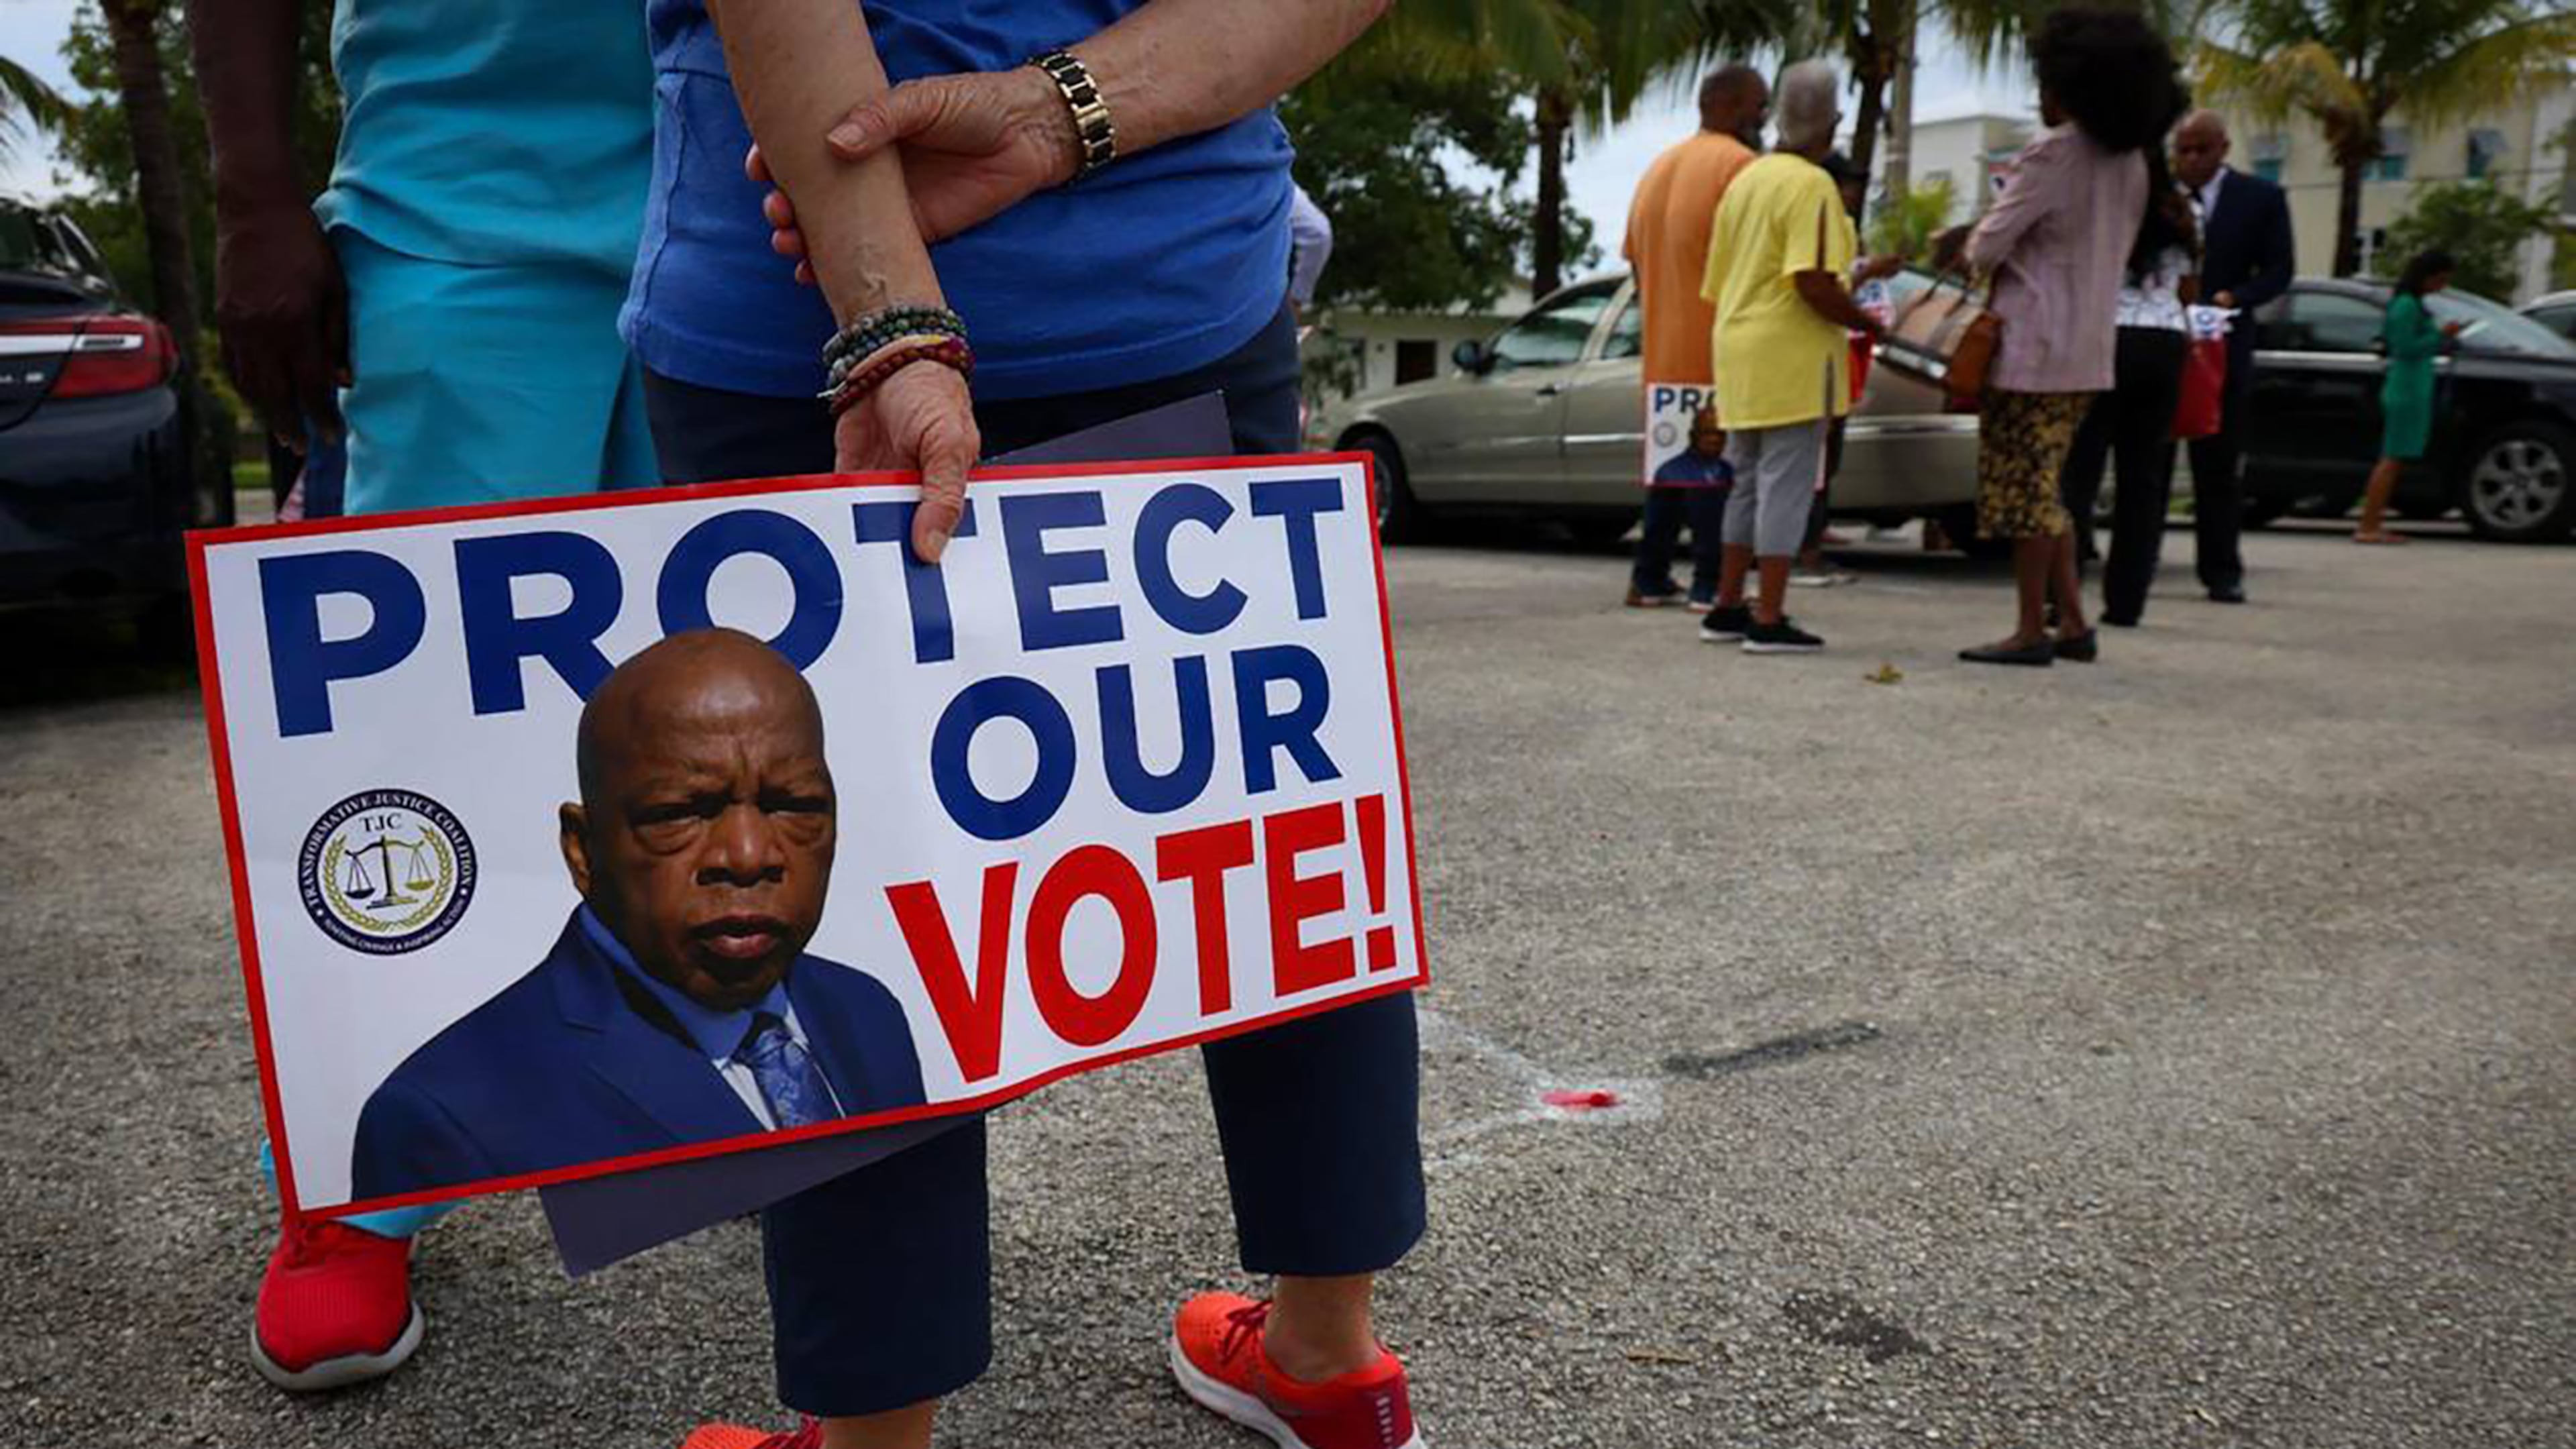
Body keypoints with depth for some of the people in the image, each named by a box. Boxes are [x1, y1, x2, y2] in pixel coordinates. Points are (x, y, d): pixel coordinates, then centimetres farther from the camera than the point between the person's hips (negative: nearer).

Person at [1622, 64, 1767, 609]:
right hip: (1721, 352, -8)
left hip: (1664, 350, 8)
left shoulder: (1660, 166, 18)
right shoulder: (1740, 164, -9)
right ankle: (1710, 583, -4)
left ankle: (1649, 578, 16)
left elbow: (1637, 260, 21)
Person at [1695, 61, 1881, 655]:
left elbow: (1717, 281, 18)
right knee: (1785, 488, -4)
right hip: (1792, 359, -8)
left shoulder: (1746, 180, 15)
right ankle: (1768, 621, -2)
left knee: (1749, 484, 16)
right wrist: (1865, 322, -7)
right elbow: (1813, 283, -22)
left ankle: (1727, 608, 21)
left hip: (1739, 351, 8)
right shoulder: (1812, 186, -12)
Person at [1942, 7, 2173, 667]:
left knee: (2023, 488, -2)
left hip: (2034, 345, -8)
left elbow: (1988, 245, -12)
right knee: (2044, 488, 16)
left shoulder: (2052, 154, -14)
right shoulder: (2130, 166, 12)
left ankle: (2032, 631, 2)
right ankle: (2072, 623, 17)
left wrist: (1967, 247, 10)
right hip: (2088, 348, 9)